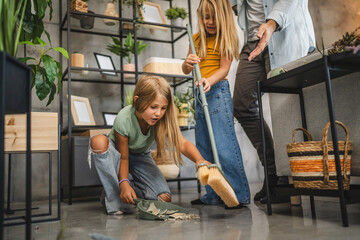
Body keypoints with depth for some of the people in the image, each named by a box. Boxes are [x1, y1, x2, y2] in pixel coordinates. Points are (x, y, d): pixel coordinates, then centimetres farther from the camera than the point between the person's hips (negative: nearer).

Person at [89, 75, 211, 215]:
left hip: (140, 156, 3)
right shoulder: (123, 120, -34)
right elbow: (123, 157, -24)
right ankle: (115, 198, -27)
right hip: (118, 152, -2)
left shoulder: (162, 120, -26)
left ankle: (134, 188, 14)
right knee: (99, 141, -40)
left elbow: (182, 144, -35)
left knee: (164, 198, -16)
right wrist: (124, 183, -36)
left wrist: (199, 160, -54)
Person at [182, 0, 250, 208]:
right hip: (200, 94, 7)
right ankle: (214, 195, 18)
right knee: (204, 147, 8)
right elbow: (185, 70, 13)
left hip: (218, 91, -7)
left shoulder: (226, 39, -1)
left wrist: (210, 80, -30)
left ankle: (239, 195, -3)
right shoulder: (196, 39, 15)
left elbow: (224, 68, -11)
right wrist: (188, 62, -10)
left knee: (224, 145, -12)